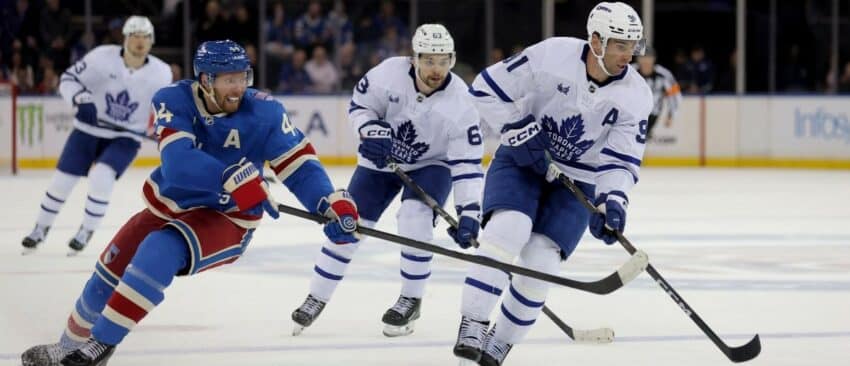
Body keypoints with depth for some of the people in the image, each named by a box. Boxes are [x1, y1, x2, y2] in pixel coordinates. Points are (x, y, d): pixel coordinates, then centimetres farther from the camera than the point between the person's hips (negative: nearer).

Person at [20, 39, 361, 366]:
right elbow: (178, 161, -34)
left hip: (226, 220, -3)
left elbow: (299, 164, -18)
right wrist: (235, 179, -48)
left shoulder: (263, 112, -20)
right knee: (110, 273, 6)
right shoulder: (174, 101, -20)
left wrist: (334, 204, -35)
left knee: (160, 252, -30)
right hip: (168, 205, 3)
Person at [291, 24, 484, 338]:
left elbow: (467, 163, -27)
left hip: (431, 164, -2)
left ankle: (411, 300, -6)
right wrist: (371, 132, -26)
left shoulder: (459, 103, -28)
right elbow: (360, 105, -7)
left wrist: (469, 213, -34)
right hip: (382, 159, 2)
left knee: (415, 220, -26)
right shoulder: (389, 73, -25)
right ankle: (316, 298, 15)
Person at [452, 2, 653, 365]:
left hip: (577, 181, 2)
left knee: (540, 261, -13)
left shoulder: (635, 96, -12)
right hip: (521, 160, -2)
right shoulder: (551, 55, -20)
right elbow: (487, 89, -14)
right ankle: (472, 327, -23)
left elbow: (620, 161, -11)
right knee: (509, 229, -28)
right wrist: (521, 133, -18)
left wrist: (612, 200, -28)